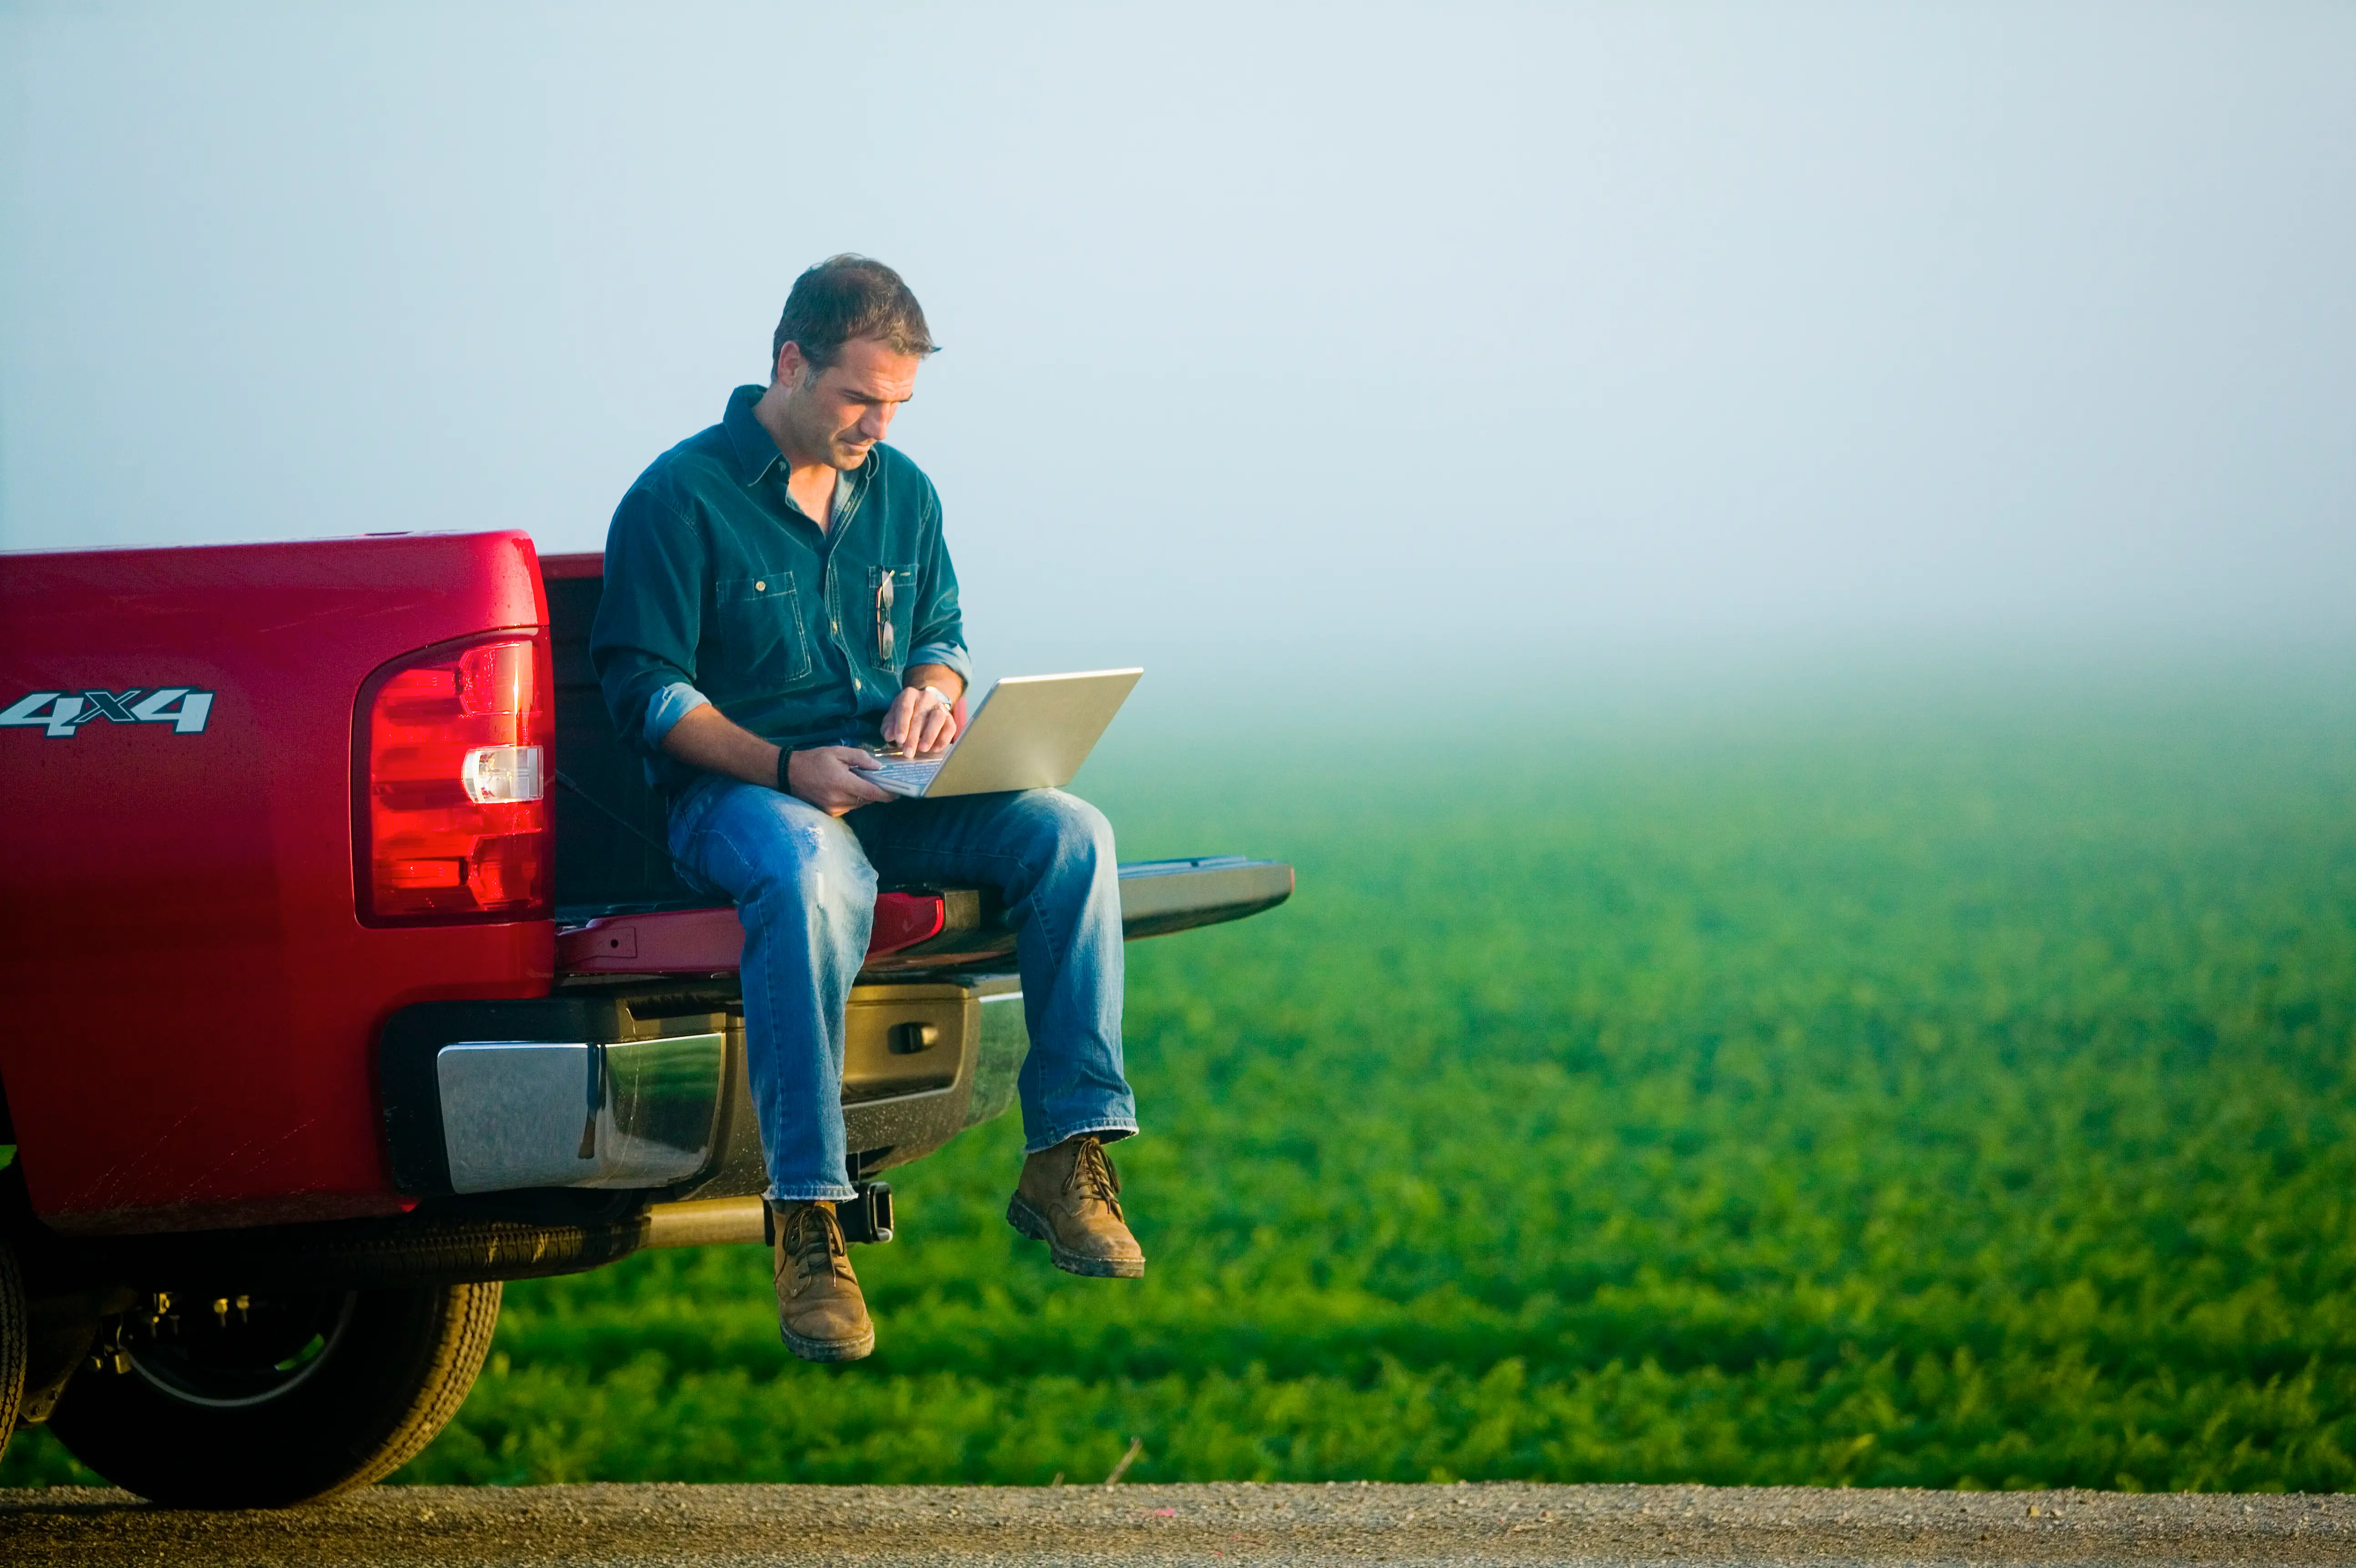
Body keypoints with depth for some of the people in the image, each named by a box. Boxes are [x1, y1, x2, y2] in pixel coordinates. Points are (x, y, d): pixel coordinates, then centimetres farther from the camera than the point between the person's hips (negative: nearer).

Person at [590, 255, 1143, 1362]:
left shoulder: (901, 494, 14)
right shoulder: (679, 499, -5)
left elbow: (941, 636, 24)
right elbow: (647, 691, -9)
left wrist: (934, 689, -3)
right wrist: (788, 769, -22)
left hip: (884, 791, 6)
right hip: (737, 791, -6)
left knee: (1069, 835, -21)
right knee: (811, 876, -42)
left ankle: (1066, 1158, -21)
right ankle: (807, 1224, -42)